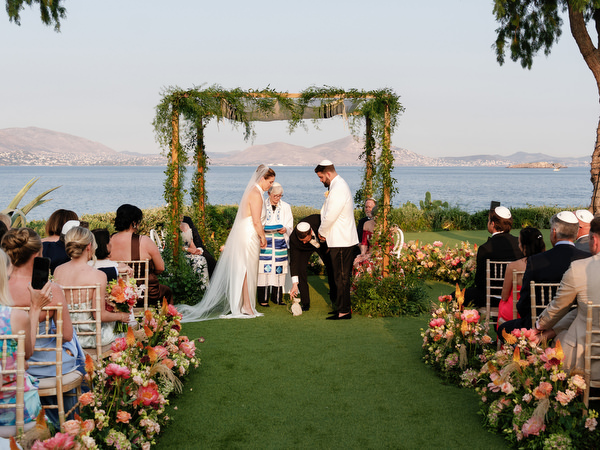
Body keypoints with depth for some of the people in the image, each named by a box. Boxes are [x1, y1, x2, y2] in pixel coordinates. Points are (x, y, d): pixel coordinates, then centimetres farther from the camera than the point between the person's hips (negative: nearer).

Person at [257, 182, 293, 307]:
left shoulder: (286, 207, 11)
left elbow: (290, 226, 8)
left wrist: (285, 229, -14)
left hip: (280, 243, 2)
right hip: (265, 242, -2)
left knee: (279, 268, 0)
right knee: (264, 268, -7)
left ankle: (277, 297, 9)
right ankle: (263, 298, -3)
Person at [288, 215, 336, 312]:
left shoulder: (319, 221, -41)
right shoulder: (293, 238, -39)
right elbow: (294, 261, -33)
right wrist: (294, 284, -36)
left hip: (323, 244, 1)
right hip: (305, 249, -1)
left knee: (332, 268, -1)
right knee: (301, 269, -19)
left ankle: (334, 299, 20)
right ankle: (305, 303, -8)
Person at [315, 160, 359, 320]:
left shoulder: (338, 189, -19)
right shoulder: (339, 185, 15)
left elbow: (330, 216, -21)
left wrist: (321, 232, -4)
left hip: (341, 242, -10)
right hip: (343, 240, 10)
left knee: (342, 277, -3)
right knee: (342, 276, 15)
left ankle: (344, 311, 3)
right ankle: (343, 307, 22)